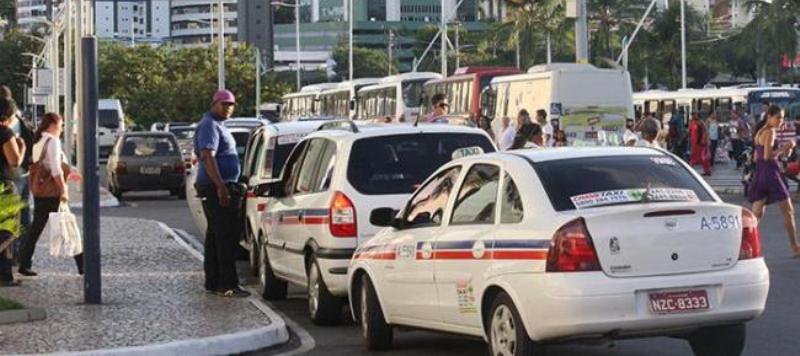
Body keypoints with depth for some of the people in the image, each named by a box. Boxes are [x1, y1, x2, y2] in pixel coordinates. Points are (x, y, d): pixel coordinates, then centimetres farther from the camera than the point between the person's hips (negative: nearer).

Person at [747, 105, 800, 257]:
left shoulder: (759, 132, 17)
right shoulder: (770, 132, -12)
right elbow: (767, 156, -21)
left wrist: (781, 153, 16)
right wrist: (784, 148, -13)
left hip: (759, 174, 9)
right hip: (770, 173, -9)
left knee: (756, 214, 7)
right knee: (788, 211, 2)